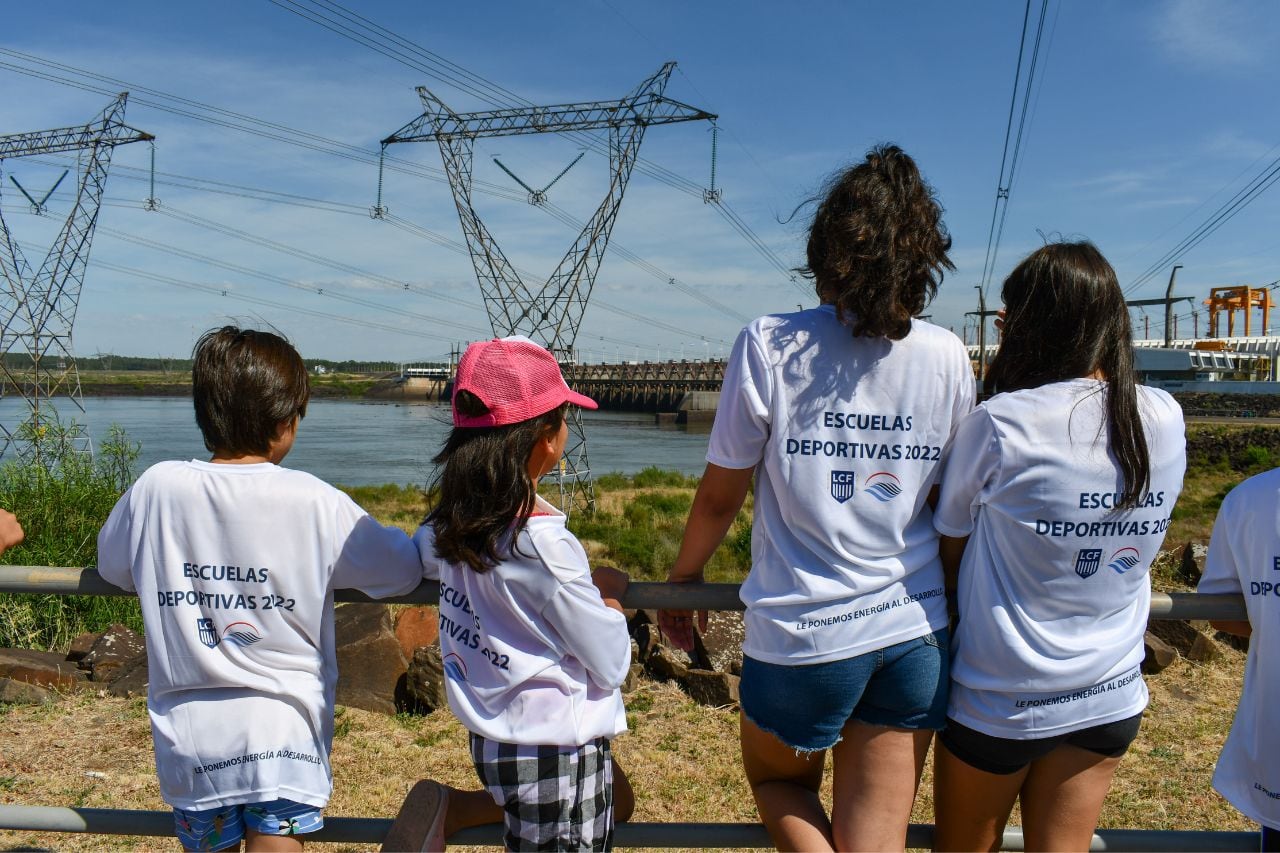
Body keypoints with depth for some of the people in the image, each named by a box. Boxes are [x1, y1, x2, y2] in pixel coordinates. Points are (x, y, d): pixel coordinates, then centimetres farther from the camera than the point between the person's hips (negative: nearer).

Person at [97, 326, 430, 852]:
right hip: (282, 730, -3)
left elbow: (112, 566, 13)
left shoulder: (157, 488, -6)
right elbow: (404, 571, -4)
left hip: (189, 734, 3)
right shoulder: (313, 502, -13)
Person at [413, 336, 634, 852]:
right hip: (556, 749, -7)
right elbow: (612, 664, -19)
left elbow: (418, 558, 21)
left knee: (614, 797, 25)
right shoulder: (541, 542, -25)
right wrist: (608, 592, 0)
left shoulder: (447, 525, -4)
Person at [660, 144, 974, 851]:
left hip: (802, 634, -3)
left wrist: (680, 580, 13)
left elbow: (719, 498, -4)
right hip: (915, 633, 3)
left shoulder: (770, 347, -12)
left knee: (777, 781, 27)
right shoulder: (947, 357, -2)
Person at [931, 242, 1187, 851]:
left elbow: (948, 555, -9)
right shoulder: (1165, 419, -6)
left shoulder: (1000, 423, -21)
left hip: (1003, 700, -4)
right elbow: (1135, 548, 8)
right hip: (1113, 697, 4)